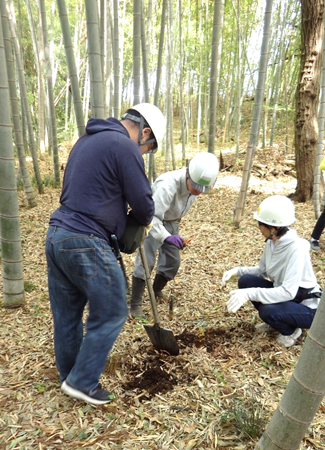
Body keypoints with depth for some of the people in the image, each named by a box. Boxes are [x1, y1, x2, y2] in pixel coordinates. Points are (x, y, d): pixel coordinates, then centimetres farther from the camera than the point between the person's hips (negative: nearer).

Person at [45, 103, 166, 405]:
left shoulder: (87, 140, 18)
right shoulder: (125, 146, -11)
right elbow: (142, 202, -10)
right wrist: (144, 220, 14)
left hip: (56, 235, 10)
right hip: (85, 244, -9)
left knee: (66, 314, 20)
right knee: (110, 314, 7)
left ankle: (69, 374, 37)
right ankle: (82, 382, 20)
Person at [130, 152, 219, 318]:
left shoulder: (194, 184, -12)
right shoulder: (167, 185, -37)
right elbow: (152, 216, -40)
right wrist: (166, 237, -54)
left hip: (171, 222, 7)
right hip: (153, 223, -7)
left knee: (173, 260, 9)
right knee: (146, 262, -12)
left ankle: (156, 291, 33)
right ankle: (135, 304, 1)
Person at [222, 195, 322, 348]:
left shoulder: (296, 248, -29)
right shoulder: (272, 241, -6)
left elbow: (288, 292, -35)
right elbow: (261, 270, 6)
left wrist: (249, 294, -39)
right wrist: (237, 271, -11)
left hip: (307, 308, -7)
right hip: (284, 294, 7)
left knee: (268, 311, -34)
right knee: (245, 280, -10)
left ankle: (291, 331, 2)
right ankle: (273, 323, 11)